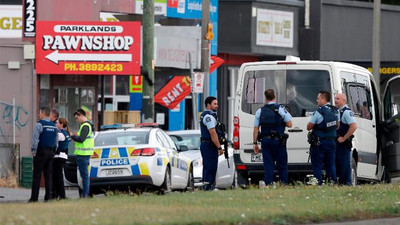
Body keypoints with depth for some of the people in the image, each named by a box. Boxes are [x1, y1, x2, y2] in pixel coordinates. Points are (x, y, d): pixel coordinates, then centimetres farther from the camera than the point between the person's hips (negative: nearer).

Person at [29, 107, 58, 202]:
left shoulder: (39, 124, -9)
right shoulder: (54, 126, 11)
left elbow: (35, 138, -14)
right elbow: (56, 140, 15)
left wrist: (33, 151, -9)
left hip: (41, 152, -6)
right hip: (50, 153, 6)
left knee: (37, 176, -5)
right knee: (48, 176, 7)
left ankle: (34, 197, -7)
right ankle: (48, 197, 4)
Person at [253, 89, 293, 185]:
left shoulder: (260, 111, 3)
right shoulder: (280, 109, -5)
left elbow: (256, 128, 2)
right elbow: (289, 124, -6)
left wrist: (255, 143, 8)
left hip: (266, 141, 2)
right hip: (278, 141, -2)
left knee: (268, 166, 4)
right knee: (282, 165, 5)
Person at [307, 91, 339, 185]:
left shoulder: (319, 112, -16)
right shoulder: (335, 111, 6)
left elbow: (309, 127, -10)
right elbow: (337, 126, 18)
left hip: (319, 143, -6)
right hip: (332, 141, 6)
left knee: (316, 164, 0)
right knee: (330, 164, 11)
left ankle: (318, 184, -5)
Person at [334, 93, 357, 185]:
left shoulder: (347, 112, -13)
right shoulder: (338, 112, 16)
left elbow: (354, 126, -23)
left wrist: (343, 138, -20)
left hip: (344, 143, -10)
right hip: (337, 142, 10)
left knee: (344, 165, -8)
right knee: (337, 164, 11)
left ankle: (346, 183, -6)